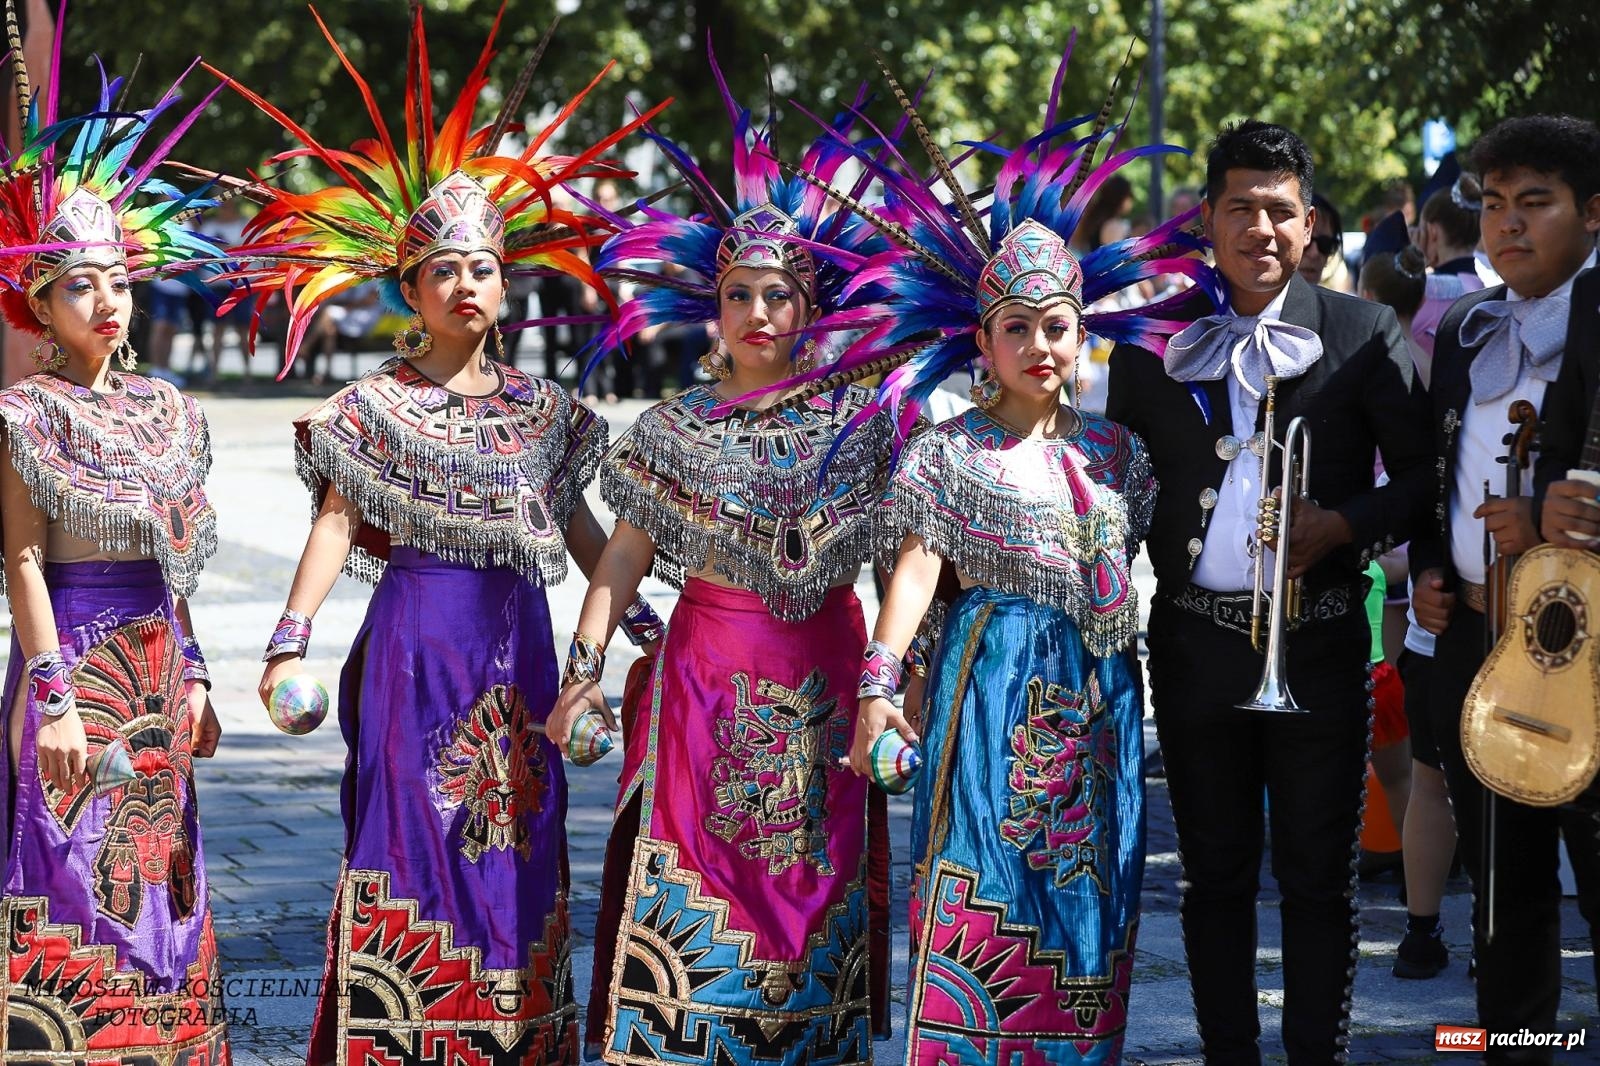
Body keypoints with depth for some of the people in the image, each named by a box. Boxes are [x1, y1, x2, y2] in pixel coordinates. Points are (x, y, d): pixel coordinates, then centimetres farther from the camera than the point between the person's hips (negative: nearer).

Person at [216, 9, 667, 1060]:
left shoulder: (538, 406, 11)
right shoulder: (376, 406, 1)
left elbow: (580, 524, 15)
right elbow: (336, 523, -5)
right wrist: (291, 640, -15)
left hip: (517, 645, 3)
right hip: (415, 641, -3)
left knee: (516, 843, 5)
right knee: (411, 829, -4)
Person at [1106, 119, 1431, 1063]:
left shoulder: (1363, 335, 1)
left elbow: (1424, 476, 1)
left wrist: (1346, 523, -15)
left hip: (1317, 640, -2)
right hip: (1194, 640, 2)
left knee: (1319, 879, 3)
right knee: (1215, 873, 10)